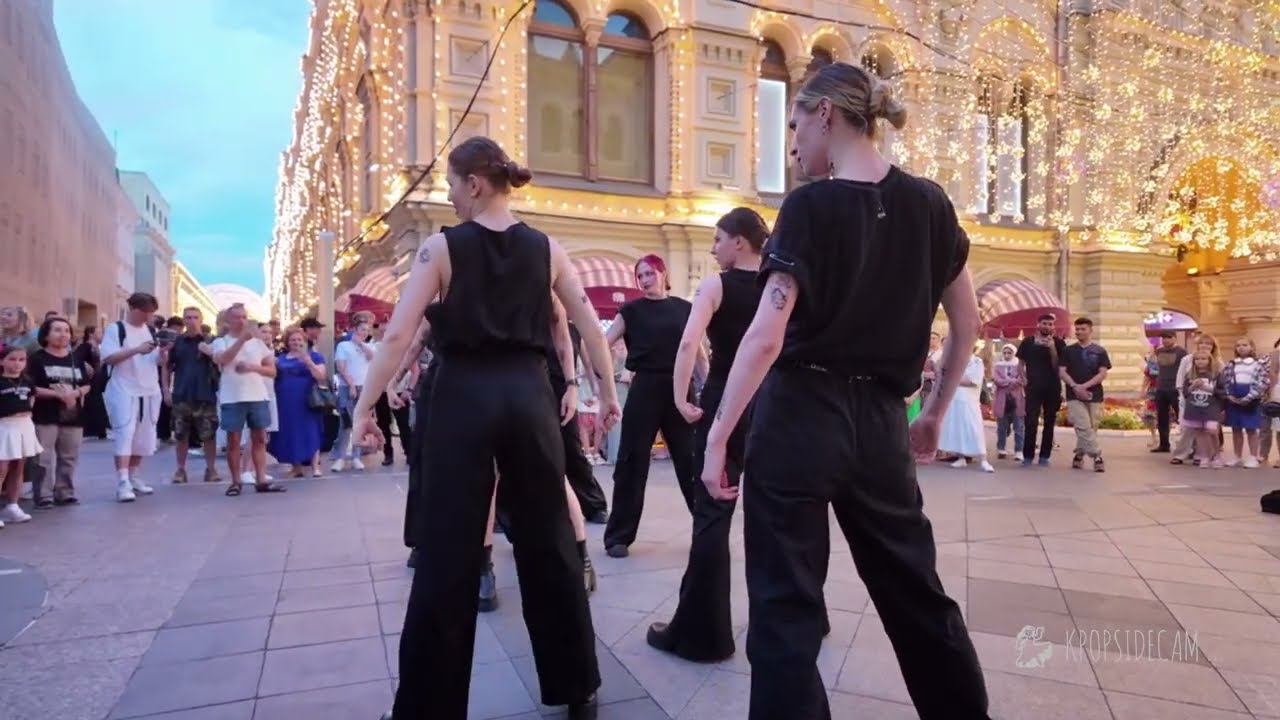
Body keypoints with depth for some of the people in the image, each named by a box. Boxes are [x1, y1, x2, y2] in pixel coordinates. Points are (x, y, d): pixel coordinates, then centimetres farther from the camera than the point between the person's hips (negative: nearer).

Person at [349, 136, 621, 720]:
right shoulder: (546, 249, 6)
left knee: (447, 551, 5)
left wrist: (364, 408, -3)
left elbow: (397, 336, -8)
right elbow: (590, 327, 7)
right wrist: (608, 392, 17)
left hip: (463, 396, -2)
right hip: (528, 394, 3)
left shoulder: (442, 247, -2)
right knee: (549, 541, 11)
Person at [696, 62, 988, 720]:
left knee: (786, 604, 5)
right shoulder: (929, 204, 6)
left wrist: (717, 437, -14)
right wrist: (934, 414, 21)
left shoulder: (811, 206, -10)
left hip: (801, 415, -5)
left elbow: (767, 336, -18)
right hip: (880, 421, 6)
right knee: (916, 591, 21)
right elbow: (967, 326, 11)